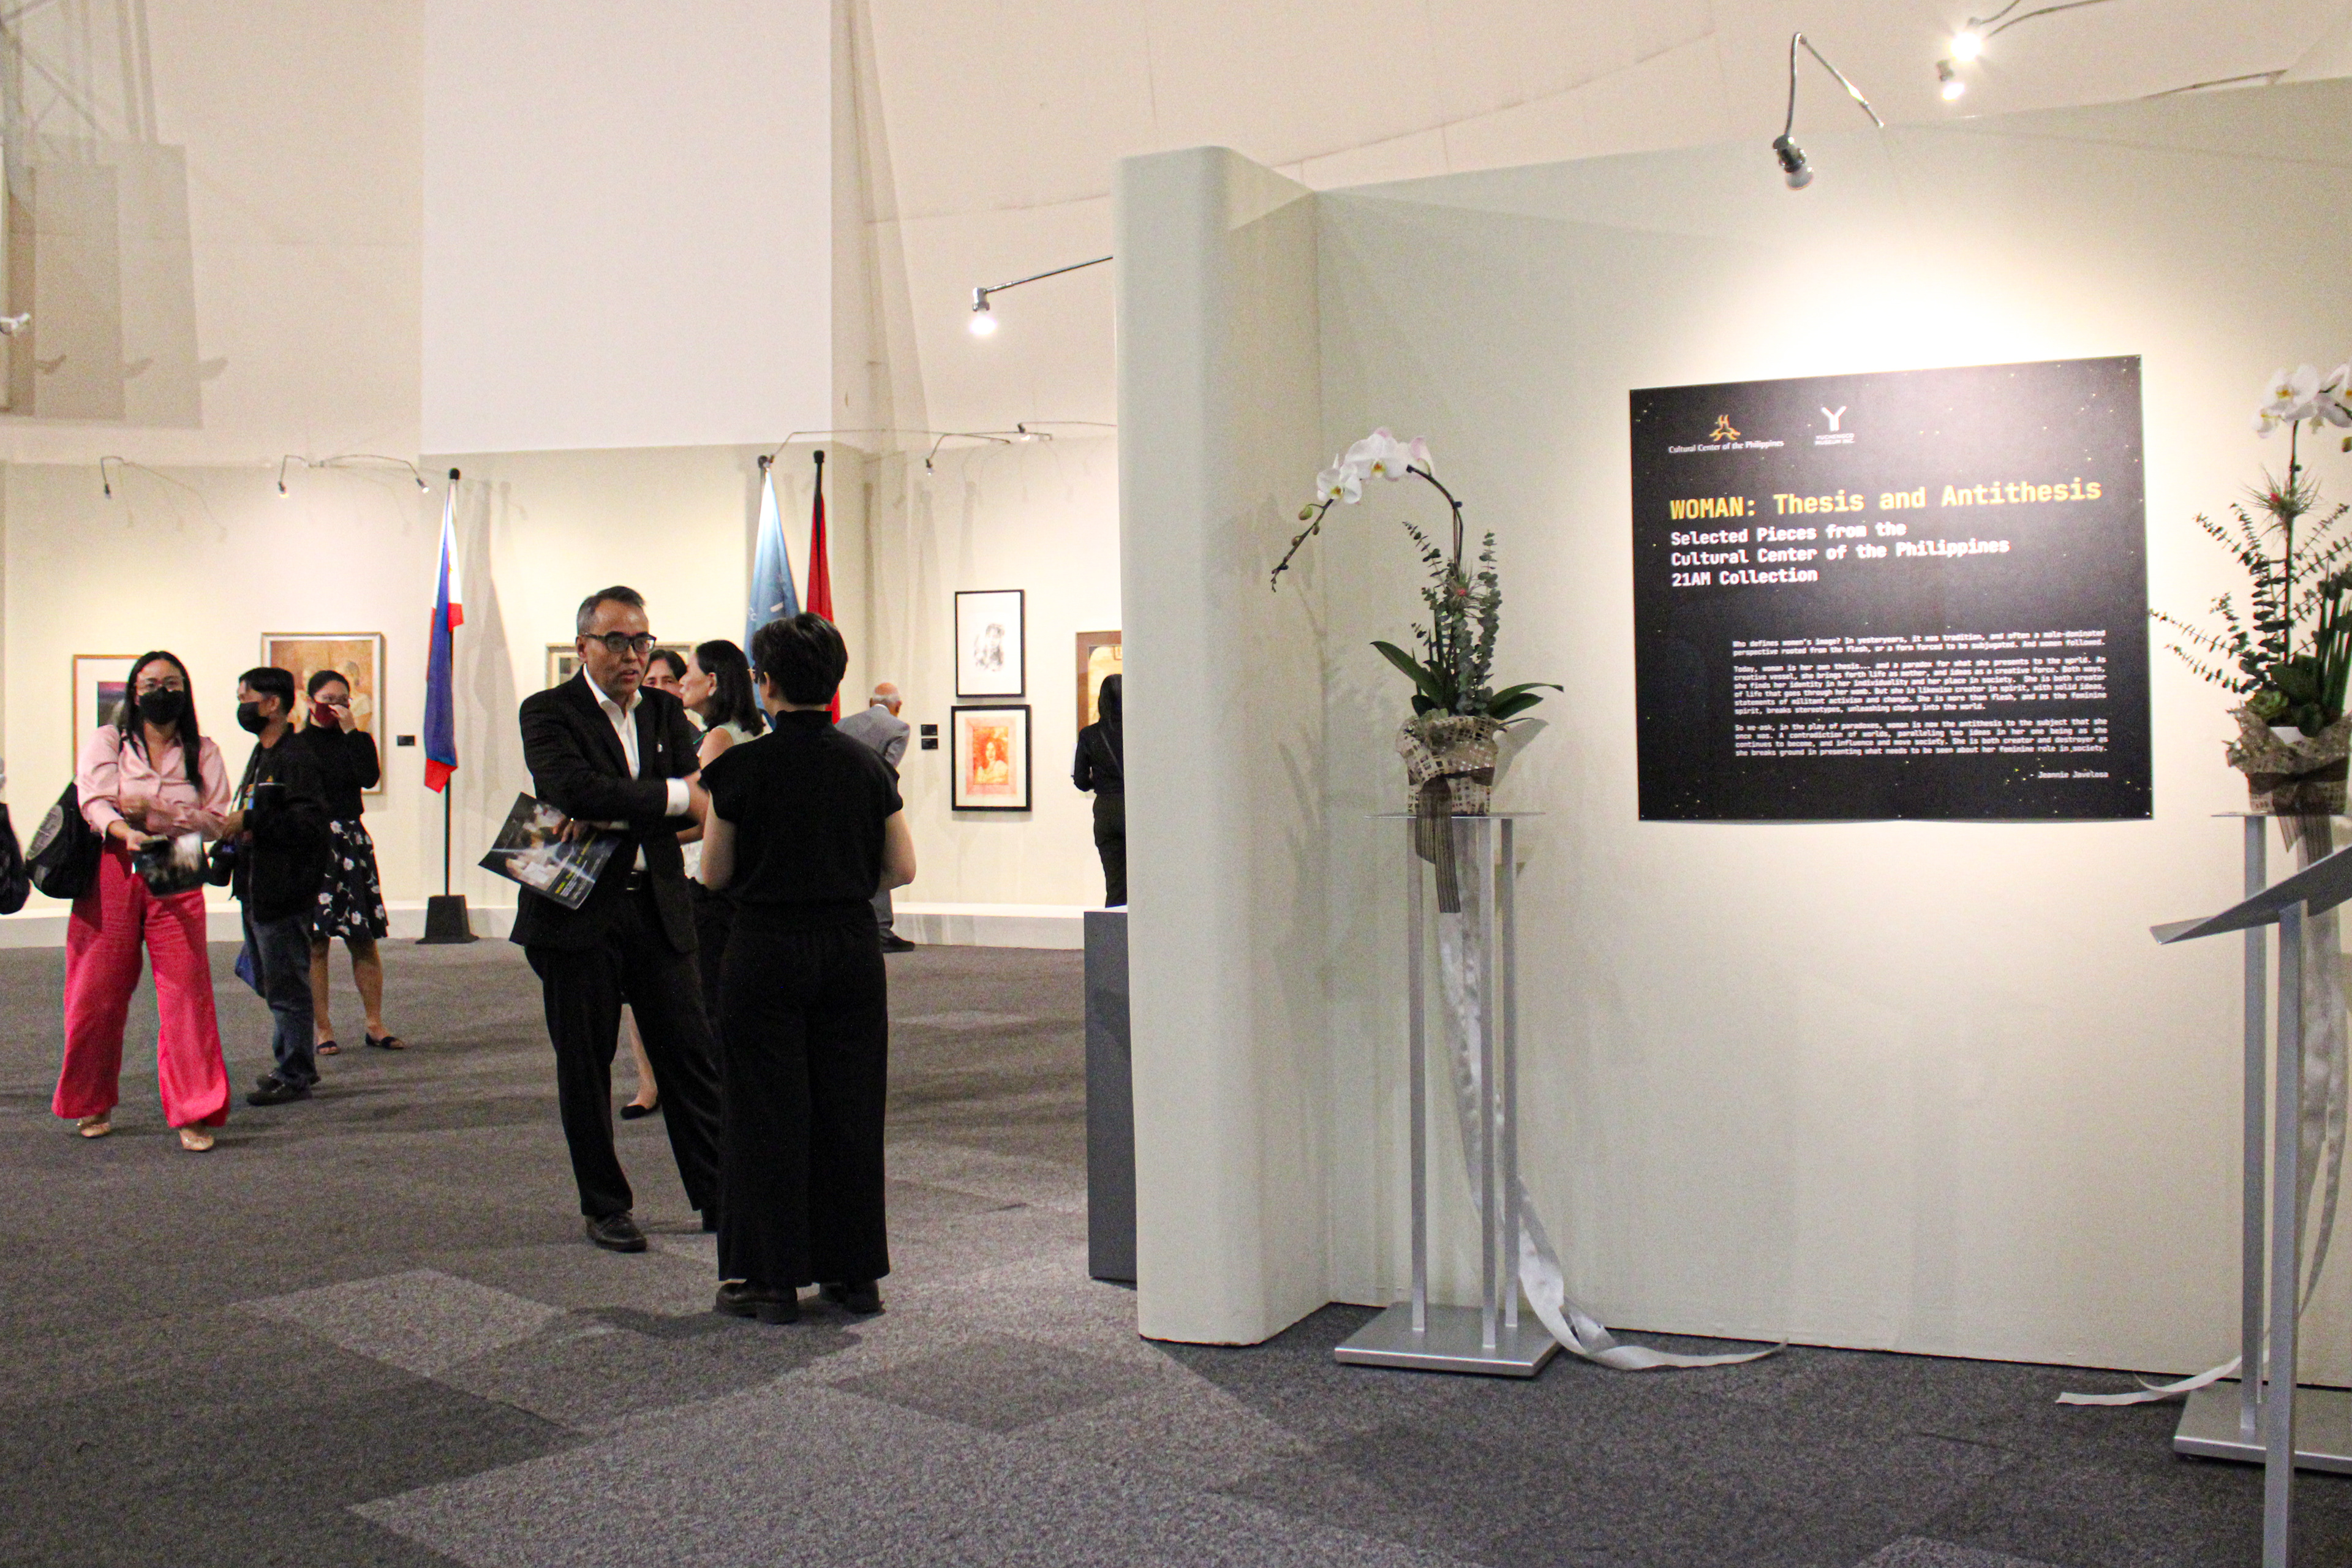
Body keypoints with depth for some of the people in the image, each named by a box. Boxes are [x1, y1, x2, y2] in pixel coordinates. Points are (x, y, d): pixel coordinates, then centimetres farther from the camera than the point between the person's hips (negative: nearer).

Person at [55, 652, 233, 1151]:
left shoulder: (203, 753, 11)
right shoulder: (105, 741, 8)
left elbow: (217, 820, 2)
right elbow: (95, 802, -6)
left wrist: (158, 812, -13)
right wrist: (127, 833, -27)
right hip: (112, 872, 0)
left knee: (187, 992, -9)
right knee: (98, 994, 3)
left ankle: (194, 1114, -4)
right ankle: (92, 1105, 23)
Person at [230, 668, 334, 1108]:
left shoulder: (296, 759, -15)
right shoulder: (261, 756, 17)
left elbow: (307, 823, -25)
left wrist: (250, 823, -23)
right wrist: (234, 830, 9)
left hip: (283, 894, -10)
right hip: (256, 890, 11)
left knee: (286, 986, -3)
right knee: (269, 983, 17)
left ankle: (295, 1076, 5)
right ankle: (294, 1065, 28)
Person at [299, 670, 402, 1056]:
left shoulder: (359, 741, 12)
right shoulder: (295, 745, 6)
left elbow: (369, 778, -9)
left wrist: (350, 730, -8)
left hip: (351, 843, 2)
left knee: (364, 940, 1)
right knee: (315, 943, -2)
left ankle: (375, 1025, 7)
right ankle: (322, 1028, 3)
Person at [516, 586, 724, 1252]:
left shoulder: (666, 711, 11)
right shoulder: (548, 712, -2)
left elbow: (696, 800, -2)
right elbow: (573, 788, -21)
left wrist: (614, 817, -17)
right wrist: (672, 797, -17)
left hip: (658, 904, 4)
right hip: (578, 908, -3)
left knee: (689, 1051, 4)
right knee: (584, 1064, 5)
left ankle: (718, 1197, 13)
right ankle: (605, 1207, 17)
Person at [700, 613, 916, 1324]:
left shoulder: (743, 767, -10)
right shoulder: (868, 766, 0)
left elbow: (714, 874, -3)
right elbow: (902, 869, 4)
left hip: (768, 951, -3)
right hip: (852, 950, 3)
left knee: (769, 1111, 5)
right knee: (851, 1108, 11)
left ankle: (771, 1278, 10)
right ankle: (855, 1271, 17)